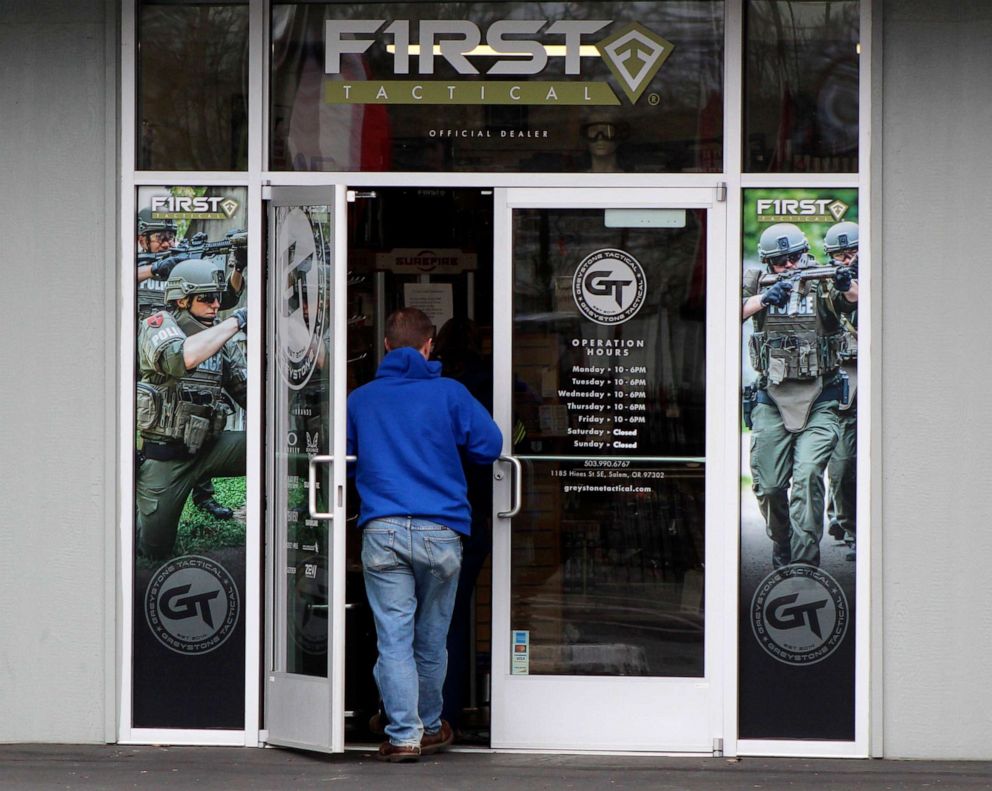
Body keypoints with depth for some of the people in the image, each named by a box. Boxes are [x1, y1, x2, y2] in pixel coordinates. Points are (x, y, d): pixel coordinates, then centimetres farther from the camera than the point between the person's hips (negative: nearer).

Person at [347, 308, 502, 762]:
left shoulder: (360, 399, 10)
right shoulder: (449, 393, 4)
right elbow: (489, 447, 2)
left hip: (382, 531, 0)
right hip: (440, 530, 0)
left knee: (393, 638, -2)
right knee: (431, 639, 12)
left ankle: (404, 735, -7)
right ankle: (430, 728, 27)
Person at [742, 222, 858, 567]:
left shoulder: (823, 283, -1)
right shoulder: (758, 284, 6)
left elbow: (854, 301, -19)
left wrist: (848, 286, -42)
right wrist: (766, 298, -23)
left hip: (818, 400, -2)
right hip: (772, 399, 2)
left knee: (808, 477, -16)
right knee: (768, 485, 3)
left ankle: (804, 562, -13)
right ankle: (781, 543, 30)